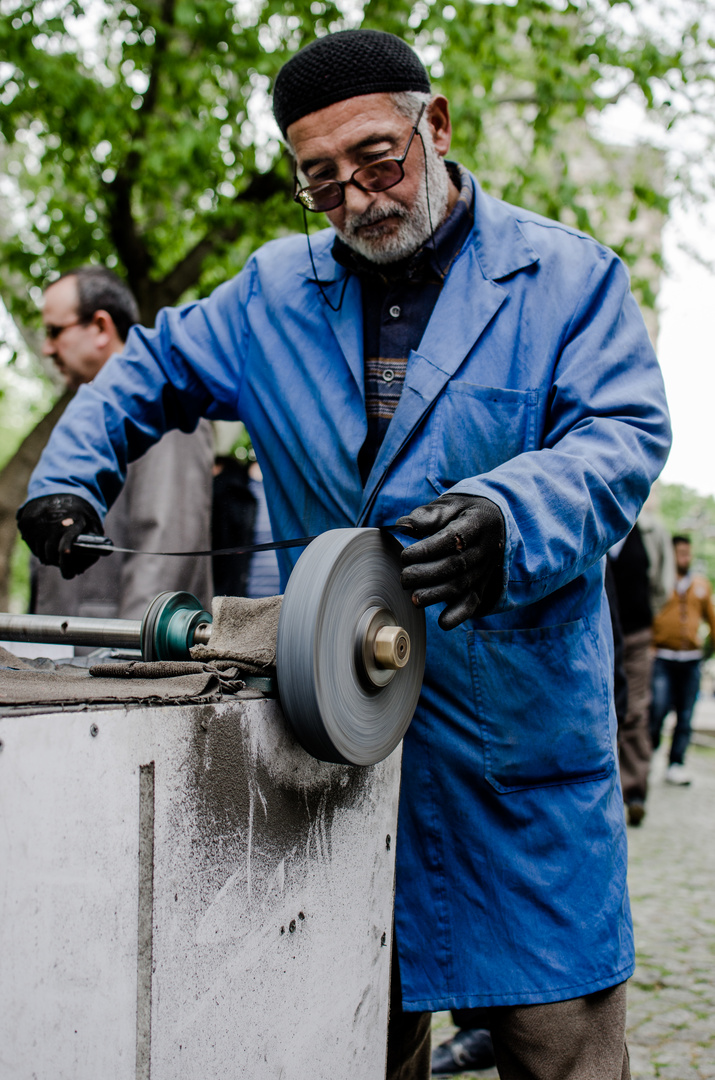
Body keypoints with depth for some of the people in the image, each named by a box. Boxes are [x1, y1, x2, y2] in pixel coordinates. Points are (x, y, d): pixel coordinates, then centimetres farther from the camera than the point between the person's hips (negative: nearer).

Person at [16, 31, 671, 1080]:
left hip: (523, 726, -2)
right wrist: (70, 474, 7)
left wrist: (510, 516, -31)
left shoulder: (567, 274, 1)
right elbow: (150, 371, 23)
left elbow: (623, 436, -11)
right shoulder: (274, 292, 11)